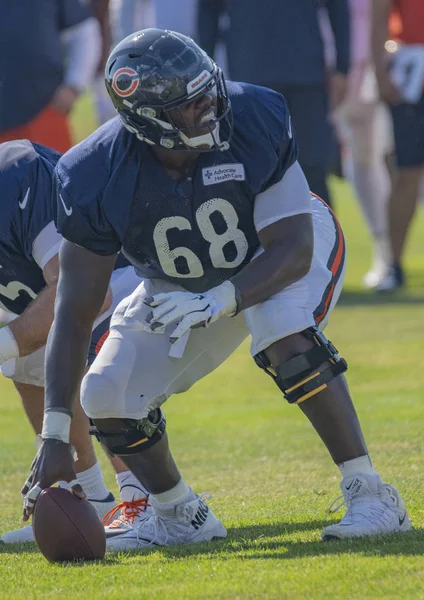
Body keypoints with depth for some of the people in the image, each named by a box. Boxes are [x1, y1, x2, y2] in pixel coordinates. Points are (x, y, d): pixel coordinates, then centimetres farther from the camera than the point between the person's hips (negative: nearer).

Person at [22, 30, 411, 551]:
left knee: (288, 341, -34)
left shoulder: (253, 121, -32)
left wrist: (216, 302, -47)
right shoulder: (97, 178, -27)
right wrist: (54, 435, -30)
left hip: (282, 261, -3)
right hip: (182, 287, 3)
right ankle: (181, 517, 14)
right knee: (108, 399, -12)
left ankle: (370, 495, -25)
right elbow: (75, 312, -23)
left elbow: (292, 251, -29)